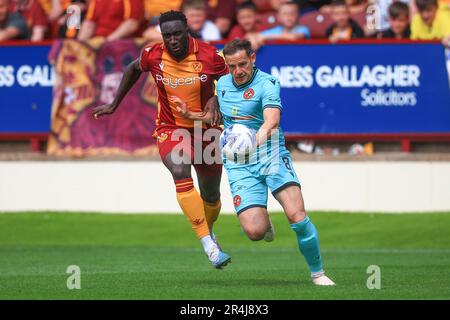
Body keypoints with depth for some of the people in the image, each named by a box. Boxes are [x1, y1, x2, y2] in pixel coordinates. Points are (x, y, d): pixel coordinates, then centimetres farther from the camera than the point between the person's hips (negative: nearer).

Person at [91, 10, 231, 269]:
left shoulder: (208, 55, -16)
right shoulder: (153, 56, -12)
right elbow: (134, 69, 11)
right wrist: (115, 104, 17)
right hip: (170, 130, -1)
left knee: (211, 195, 14)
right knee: (181, 173, -31)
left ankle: (209, 230, 50)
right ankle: (208, 244, -32)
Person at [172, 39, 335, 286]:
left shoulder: (267, 84, -11)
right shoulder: (222, 84, 9)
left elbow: (272, 119, -30)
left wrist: (258, 139, -49)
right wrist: (190, 115, 20)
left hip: (271, 156, -3)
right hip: (239, 166, 3)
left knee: (297, 216, -21)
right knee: (254, 231, -16)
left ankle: (317, 273, 0)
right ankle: (264, 221, 24)